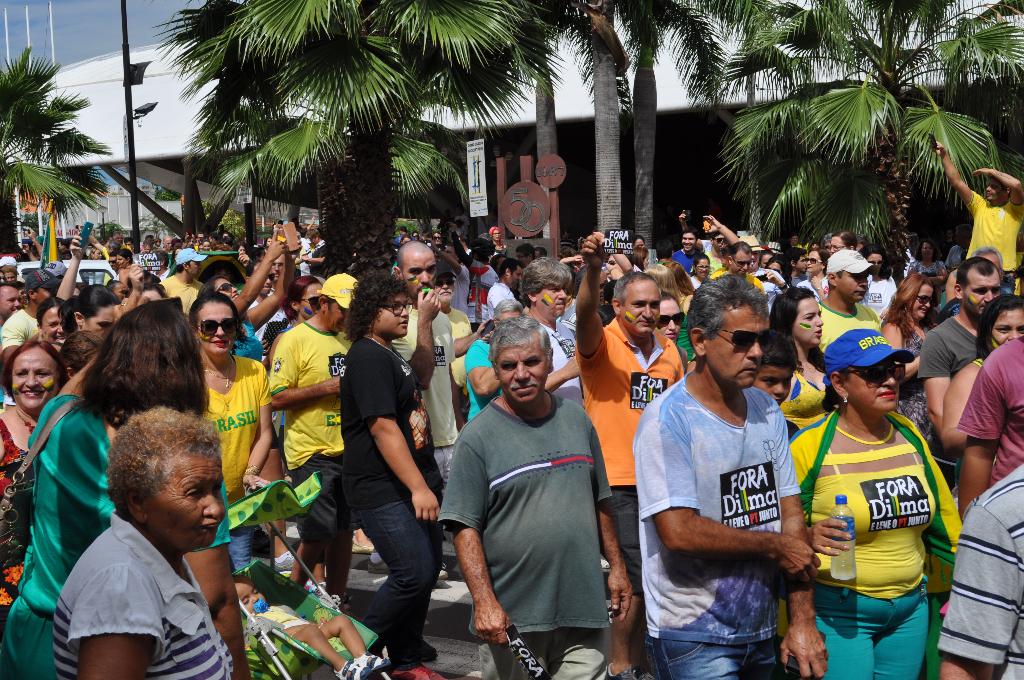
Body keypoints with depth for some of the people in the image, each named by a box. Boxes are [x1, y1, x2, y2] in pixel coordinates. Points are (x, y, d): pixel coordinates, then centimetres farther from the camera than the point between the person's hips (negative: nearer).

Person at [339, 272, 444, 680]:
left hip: (414, 483, 10)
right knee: (414, 573, -14)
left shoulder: (390, 354, 15)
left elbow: (422, 376, 38)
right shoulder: (368, 358, -15)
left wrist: (425, 318, 30)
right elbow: (383, 427, -23)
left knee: (428, 568, 11)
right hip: (383, 490, -10)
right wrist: (418, 487, -26)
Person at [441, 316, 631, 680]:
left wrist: (617, 567, 14)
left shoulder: (576, 417, 9)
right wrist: (484, 602, -17)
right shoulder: (477, 437, -6)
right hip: (509, 616, -3)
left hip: (583, 608, 3)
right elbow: (465, 527, -10)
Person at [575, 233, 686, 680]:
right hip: (617, 478, -6)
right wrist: (592, 269, -47)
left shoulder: (669, 352, 9)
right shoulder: (602, 344, -8)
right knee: (637, 577, -7)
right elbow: (584, 316, -31)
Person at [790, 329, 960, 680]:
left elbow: (942, 515, 16)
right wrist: (809, 537, -26)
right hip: (839, 611, -5)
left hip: (911, 608, 5)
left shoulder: (909, 435, 6)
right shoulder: (810, 446, -11)